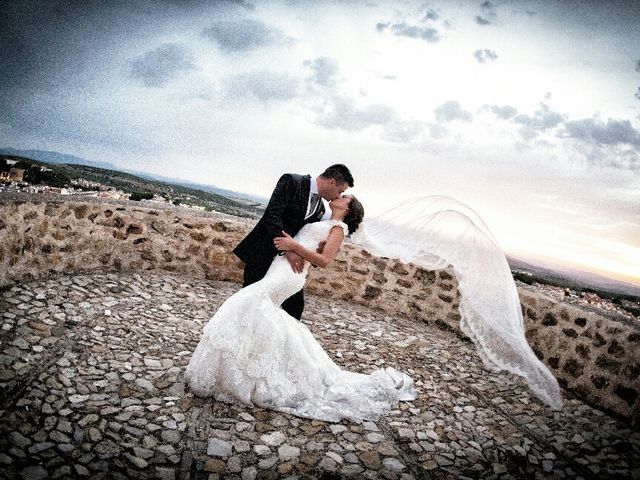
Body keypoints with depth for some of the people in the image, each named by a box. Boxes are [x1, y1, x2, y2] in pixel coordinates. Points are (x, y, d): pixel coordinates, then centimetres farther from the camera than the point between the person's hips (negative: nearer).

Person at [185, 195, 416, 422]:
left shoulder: (338, 228, 4)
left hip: (290, 271, -9)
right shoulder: (323, 224, 29)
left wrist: (295, 246, -15)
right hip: (281, 267, 9)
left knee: (250, 304, -22)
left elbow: (324, 260, -10)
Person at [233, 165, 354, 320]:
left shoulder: (320, 209, 7)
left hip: (290, 255, 7)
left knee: (295, 303, 6)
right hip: (263, 252, -7)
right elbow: (272, 214, -24)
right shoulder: (291, 182, -14)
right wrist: (288, 249, -31)